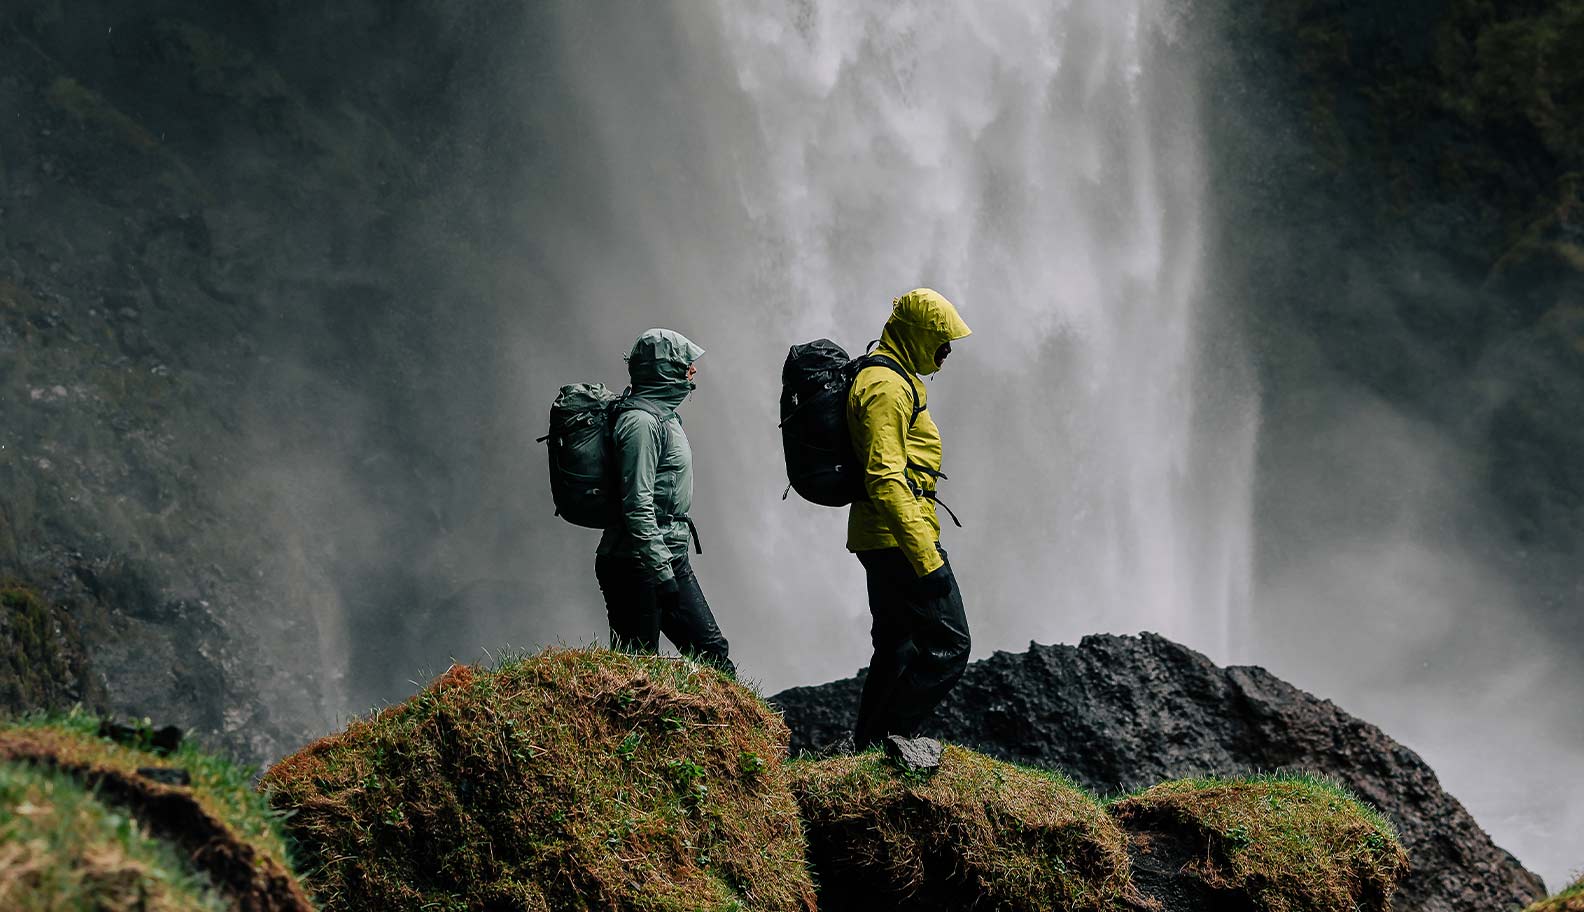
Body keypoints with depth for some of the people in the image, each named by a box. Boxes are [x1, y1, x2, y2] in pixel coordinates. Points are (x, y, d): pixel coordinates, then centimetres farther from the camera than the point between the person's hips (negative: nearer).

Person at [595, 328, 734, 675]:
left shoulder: (664, 415, 16)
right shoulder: (641, 422, -16)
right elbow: (638, 504, -22)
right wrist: (661, 570, -24)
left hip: (670, 560, 10)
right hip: (639, 567, -10)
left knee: (712, 652, 9)